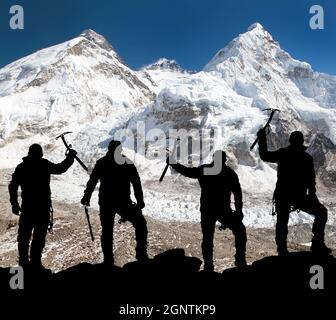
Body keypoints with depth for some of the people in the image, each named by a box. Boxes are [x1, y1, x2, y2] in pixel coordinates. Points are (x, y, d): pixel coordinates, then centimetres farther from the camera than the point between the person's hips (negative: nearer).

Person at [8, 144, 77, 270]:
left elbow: (13, 186, 6)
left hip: (27, 207, 4)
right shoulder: (44, 164, -6)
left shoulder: (21, 167, 7)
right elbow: (60, 168, 4)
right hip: (43, 207, -4)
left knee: (24, 235, 14)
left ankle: (24, 261, 20)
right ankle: (35, 262, 6)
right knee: (39, 236, 3)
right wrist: (70, 156, 16)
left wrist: (14, 204, 11)